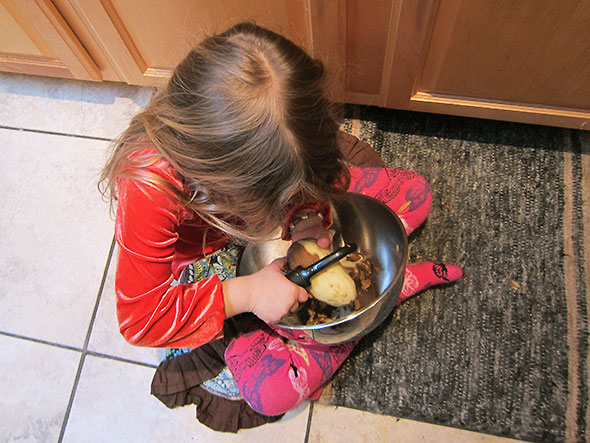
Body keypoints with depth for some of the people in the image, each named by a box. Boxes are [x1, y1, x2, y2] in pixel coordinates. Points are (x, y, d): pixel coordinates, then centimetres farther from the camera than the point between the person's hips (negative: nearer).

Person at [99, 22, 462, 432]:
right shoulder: (148, 190, -37)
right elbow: (140, 319, -26)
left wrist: (308, 215, -26)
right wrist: (245, 294, -35)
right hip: (216, 265, -2)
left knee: (414, 191, -1)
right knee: (271, 391, -23)